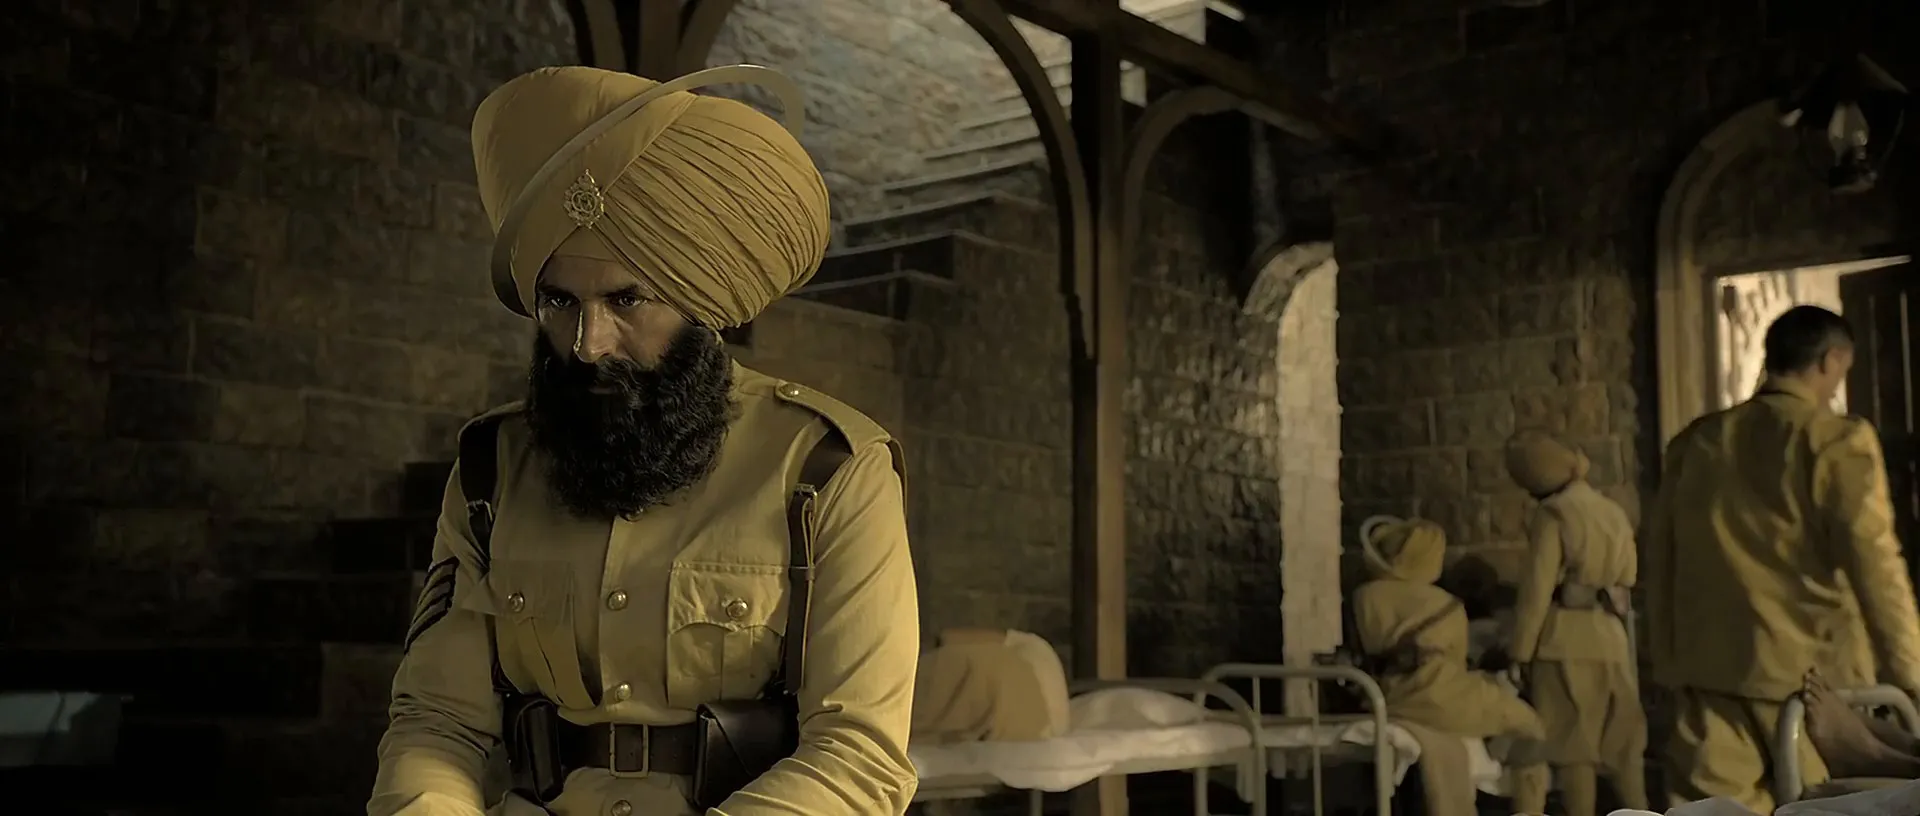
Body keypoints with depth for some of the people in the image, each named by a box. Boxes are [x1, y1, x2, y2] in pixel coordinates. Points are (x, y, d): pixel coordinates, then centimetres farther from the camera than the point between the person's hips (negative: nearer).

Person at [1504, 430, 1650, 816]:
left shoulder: (1552, 513, -9)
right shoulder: (1614, 511, 11)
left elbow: (1536, 589, -12)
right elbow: (1628, 576, 17)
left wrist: (1521, 650, -9)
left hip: (1567, 640, -6)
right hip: (1611, 637, 6)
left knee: (1573, 745, -2)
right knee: (1623, 742, 12)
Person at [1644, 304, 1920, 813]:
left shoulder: (1697, 440, 9)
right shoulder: (1838, 441, -5)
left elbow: (1658, 558, 12)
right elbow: (1874, 565, -8)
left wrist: (1664, 659, 20)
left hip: (1704, 667, 4)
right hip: (1804, 668, -4)